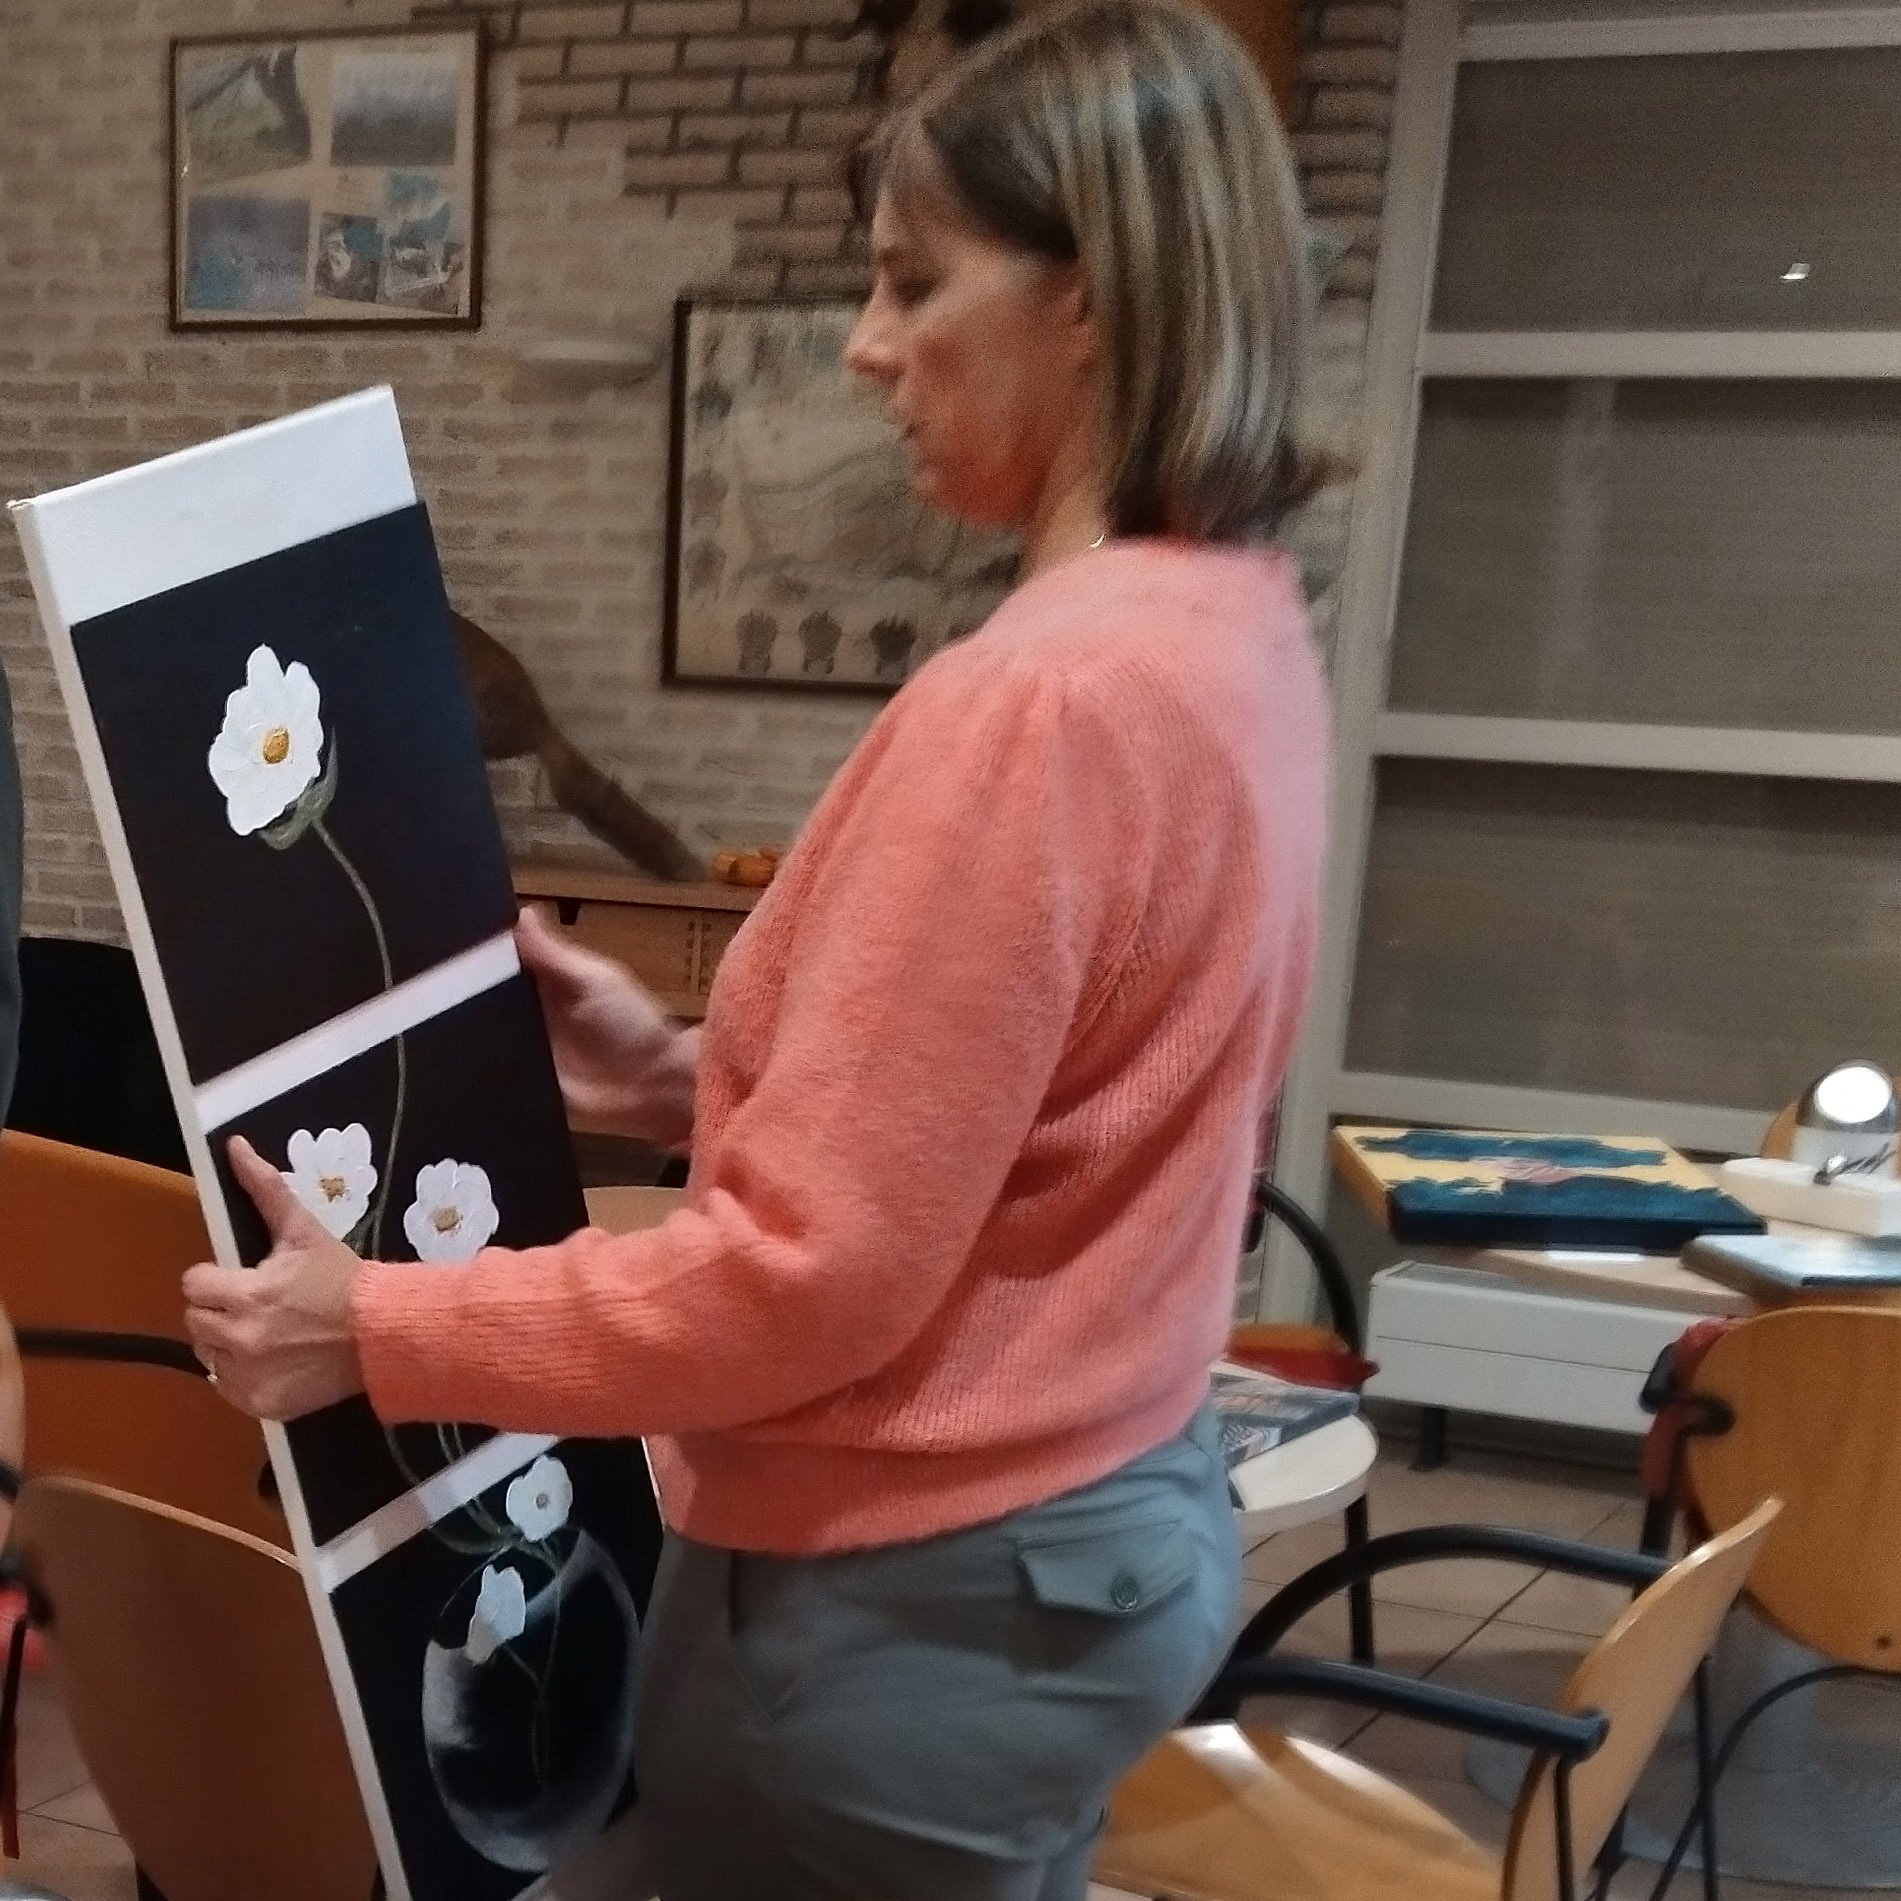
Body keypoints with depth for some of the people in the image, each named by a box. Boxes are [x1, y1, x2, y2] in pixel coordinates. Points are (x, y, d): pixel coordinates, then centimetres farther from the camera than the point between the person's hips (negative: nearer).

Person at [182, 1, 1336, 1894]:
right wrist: (698, 1080, 6)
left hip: (911, 1600, -8)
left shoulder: (1032, 699, -27)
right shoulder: (1238, 631, 2)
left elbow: (809, 1273, -23)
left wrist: (380, 1328, -12)